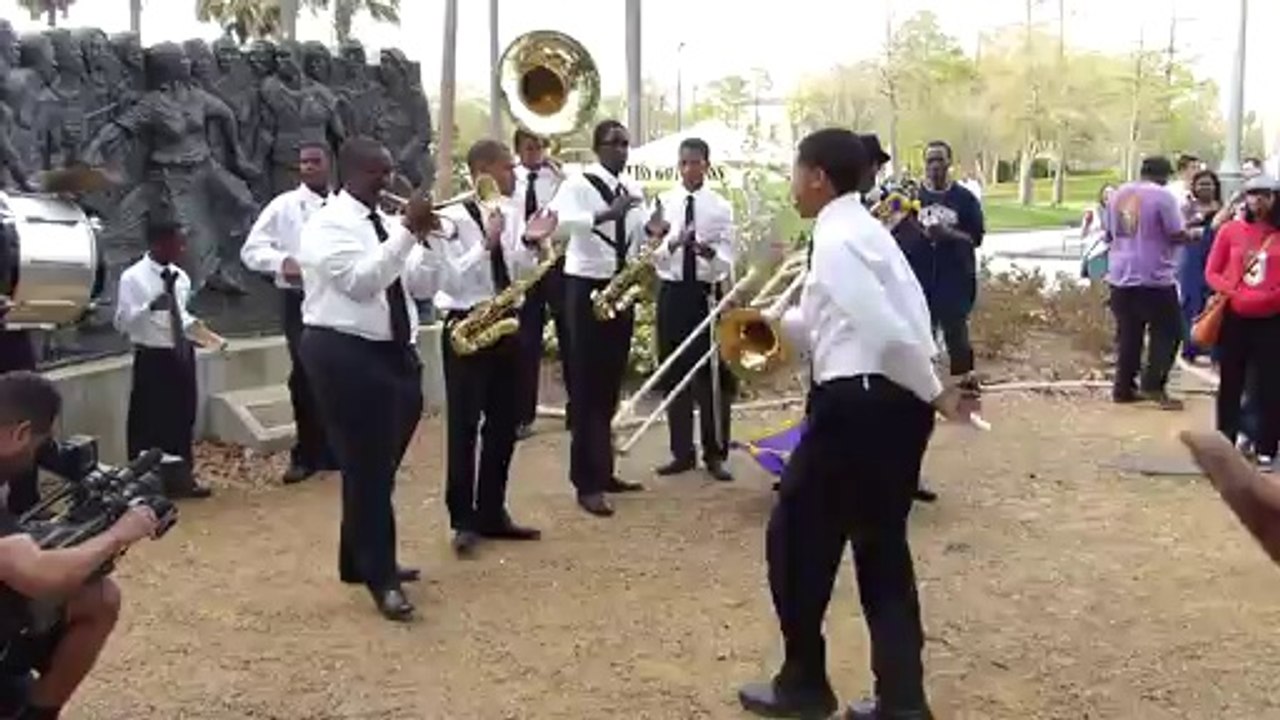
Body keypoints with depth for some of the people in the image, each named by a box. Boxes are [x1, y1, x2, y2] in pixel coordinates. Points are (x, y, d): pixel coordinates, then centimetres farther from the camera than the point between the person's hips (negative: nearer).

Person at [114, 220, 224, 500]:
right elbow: (122, 322, -17)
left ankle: (181, 479, 27)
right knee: (149, 422, 1)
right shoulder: (133, 277, -12)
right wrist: (150, 307, -33)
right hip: (153, 358, -6)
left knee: (183, 419, 14)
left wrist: (211, 338, 5)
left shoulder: (181, 277, 6)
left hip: (182, 355, 6)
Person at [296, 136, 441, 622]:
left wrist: (425, 237, -7)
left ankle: (364, 562, 31)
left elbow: (424, 286, 9)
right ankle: (381, 579, 4)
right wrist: (407, 231, -25)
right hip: (345, 355, -8)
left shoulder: (389, 225, 13)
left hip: (393, 352, 8)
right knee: (366, 469, -4)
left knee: (379, 467, 16)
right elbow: (361, 281, -24)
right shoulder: (327, 225, -9)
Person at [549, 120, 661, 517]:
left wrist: (651, 230, -5)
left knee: (611, 384, 14)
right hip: (587, 287, -7)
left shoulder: (631, 188, 11)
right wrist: (607, 214, -41)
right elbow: (561, 221, -30)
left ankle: (603, 472, 25)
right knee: (587, 385, -4)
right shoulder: (578, 184, -11)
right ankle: (587, 483, 2)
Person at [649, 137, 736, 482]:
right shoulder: (664, 201, 2)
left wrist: (709, 251, -28)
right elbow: (655, 256, -5)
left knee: (712, 375, 2)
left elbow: (727, 259, -7)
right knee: (675, 373, 8)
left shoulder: (720, 206, -1)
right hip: (672, 293, 2)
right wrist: (672, 244, -26)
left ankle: (715, 453, 14)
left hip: (708, 293, -2)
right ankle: (682, 451, 20)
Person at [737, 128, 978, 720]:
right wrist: (771, 320, 20)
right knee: (881, 545, 15)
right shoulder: (860, 229, 16)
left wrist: (936, 394, -11)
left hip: (860, 403, -10)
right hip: (893, 401, 10)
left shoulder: (836, 240, -15)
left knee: (798, 537, 7)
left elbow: (890, 333, -22)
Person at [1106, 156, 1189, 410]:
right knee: (1167, 331, 4)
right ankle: (1153, 385, -4)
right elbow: (1177, 235, -11)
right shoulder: (1162, 195, -11)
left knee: (1128, 333, 12)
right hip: (1154, 277, -6)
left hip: (1120, 275, 7)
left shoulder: (1119, 193, 9)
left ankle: (1124, 387, 13)